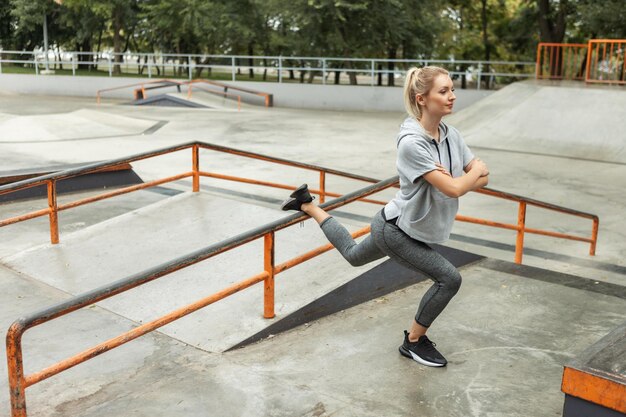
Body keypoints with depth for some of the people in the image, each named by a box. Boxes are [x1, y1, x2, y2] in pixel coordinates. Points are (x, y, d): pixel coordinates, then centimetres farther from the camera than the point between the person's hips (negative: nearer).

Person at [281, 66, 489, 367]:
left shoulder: (450, 134, -5)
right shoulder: (411, 142, -30)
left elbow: (483, 178, -1)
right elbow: (453, 189, -32)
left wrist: (466, 177, -22)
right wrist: (475, 172, -12)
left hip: (412, 228, 8)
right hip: (395, 230, -8)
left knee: (353, 255, 29)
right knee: (449, 279, -10)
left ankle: (307, 205, 41)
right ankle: (414, 342, 12)